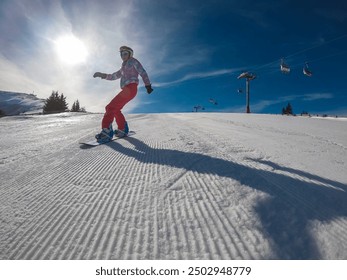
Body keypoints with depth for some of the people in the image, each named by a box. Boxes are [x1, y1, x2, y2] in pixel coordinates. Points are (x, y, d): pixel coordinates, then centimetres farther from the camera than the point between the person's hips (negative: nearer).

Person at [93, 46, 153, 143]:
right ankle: (123, 129, 22)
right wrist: (102, 75, 19)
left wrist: (147, 85, -12)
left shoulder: (133, 61, 9)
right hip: (126, 90, 9)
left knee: (111, 107, -18)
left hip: (130, 88, -9)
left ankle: (106, 131, -24)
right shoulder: (123, 67, 31)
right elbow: (113, 76, 32)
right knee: (116, 110, 15)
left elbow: (142, 72, -2)